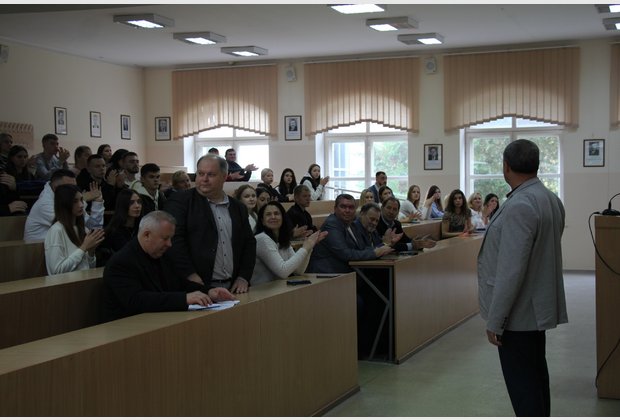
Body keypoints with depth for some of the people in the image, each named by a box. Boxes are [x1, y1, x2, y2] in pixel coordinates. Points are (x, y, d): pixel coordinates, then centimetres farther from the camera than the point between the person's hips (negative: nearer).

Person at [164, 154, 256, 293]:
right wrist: (190, 275, -17)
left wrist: (243, 278, 5)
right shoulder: (180, 201, 0)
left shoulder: (238, 208, 15)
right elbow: (174, 239, -10)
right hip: (196, 286, -4)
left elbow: (249, 243, 17)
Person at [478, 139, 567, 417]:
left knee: (522, 383, -3)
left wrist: (495, 320, -18)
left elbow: (510, 269, -24)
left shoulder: (519, 206, -22)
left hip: (518, 310, -9)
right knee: (535, 374, 18)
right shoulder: (550, 199, 6)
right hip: (538, 305, 9)